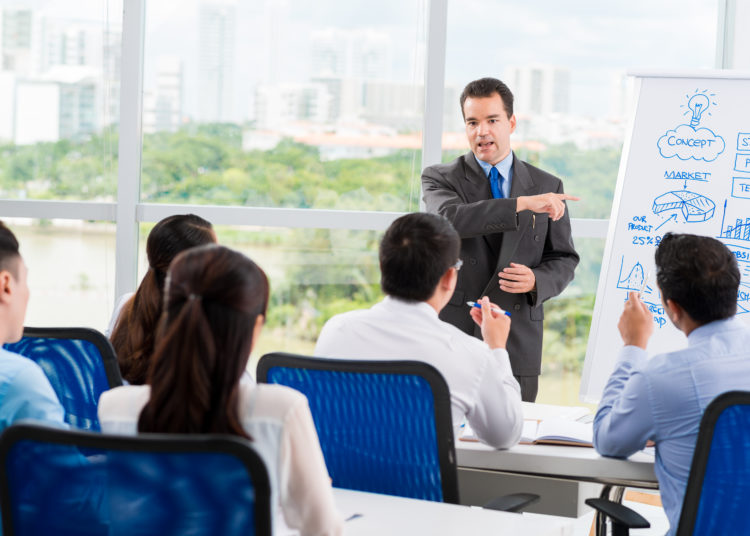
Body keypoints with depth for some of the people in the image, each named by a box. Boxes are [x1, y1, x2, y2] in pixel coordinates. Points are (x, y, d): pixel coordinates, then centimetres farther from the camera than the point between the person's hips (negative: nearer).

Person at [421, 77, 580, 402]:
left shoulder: (547, 186, 10)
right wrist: (523, 203, -24)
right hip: (453, 340, -1)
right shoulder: (439, 179, 4)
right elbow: (451, 218, -18)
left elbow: (564, 259, 13)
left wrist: (536, 281, -9)